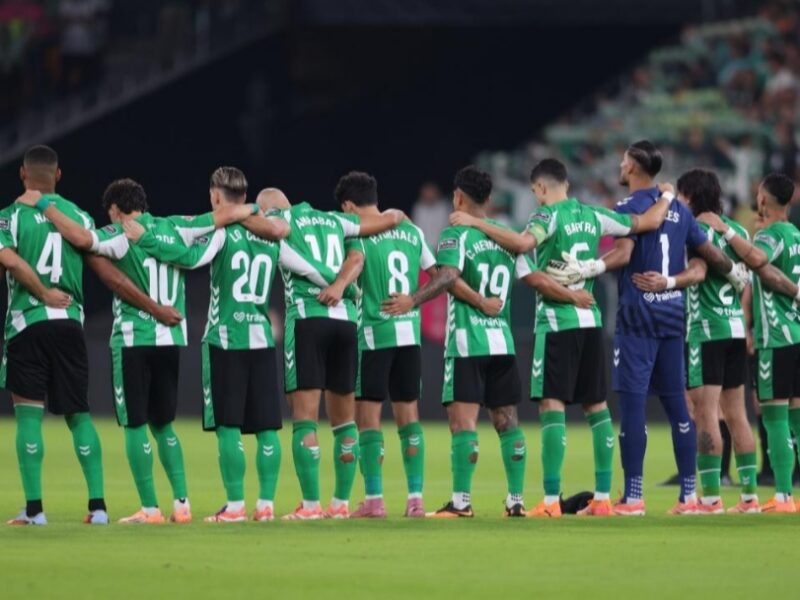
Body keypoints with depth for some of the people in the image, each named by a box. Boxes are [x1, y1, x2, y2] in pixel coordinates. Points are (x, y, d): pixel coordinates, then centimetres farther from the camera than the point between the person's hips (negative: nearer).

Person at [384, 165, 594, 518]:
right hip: (502, 342, 6)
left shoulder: (457, 235, -5)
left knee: (462, 421, -8)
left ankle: (461, 501, -15)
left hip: (467, 343, -6)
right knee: (507, 421, 10)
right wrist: (574, 297, 24)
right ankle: (516, 501, 10)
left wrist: (413, 301, -33)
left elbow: (448, 276, -22)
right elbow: (537, 281, 10)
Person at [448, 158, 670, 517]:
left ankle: (551, 501, -14)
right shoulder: (593, 217, 9)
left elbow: (523, 243, -30)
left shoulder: (549, 217, -9)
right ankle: (603, 497, 12)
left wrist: (475, 223, -23)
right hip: (590, 320, 6)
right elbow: (650, 221, 13)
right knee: (597, 406, 10)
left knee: (552, 405, -8)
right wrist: (666, 198, 33)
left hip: (557, 322, -6)